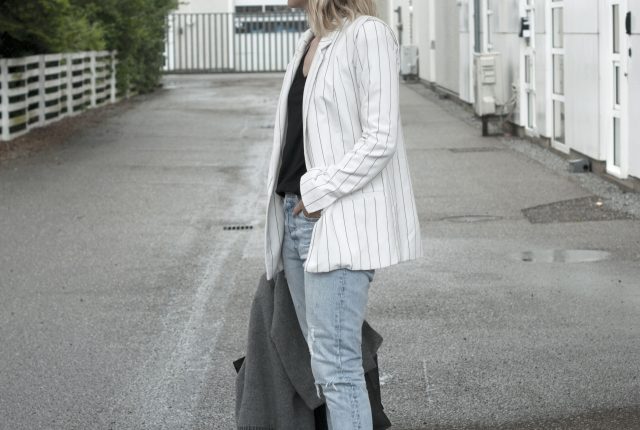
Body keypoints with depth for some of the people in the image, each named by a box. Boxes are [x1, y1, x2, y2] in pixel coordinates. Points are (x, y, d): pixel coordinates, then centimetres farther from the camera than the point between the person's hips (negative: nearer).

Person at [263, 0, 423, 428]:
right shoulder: (311, 41, 15)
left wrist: (319, 192, -16)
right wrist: (290, 209, 16)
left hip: (338, 219, -9)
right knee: (323, 356, 12)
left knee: (334, 364, -11)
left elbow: (380, 139, -17)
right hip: (297, 216, 9)